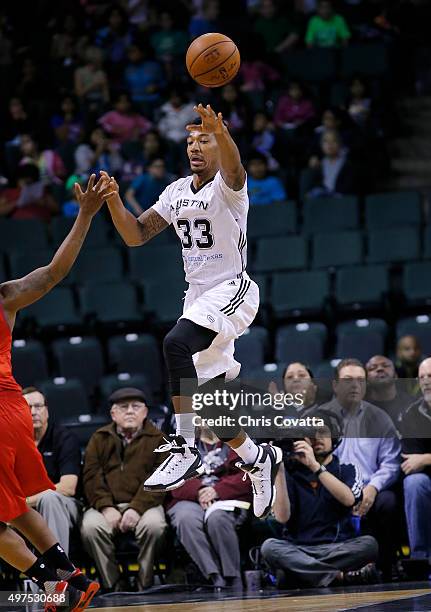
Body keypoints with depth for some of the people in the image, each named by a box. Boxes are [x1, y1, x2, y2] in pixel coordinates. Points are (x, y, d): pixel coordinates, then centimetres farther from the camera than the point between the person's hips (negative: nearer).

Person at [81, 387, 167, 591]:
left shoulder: (157, 439, 9)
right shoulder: (100, 439, 15)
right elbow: (92, 476, 4)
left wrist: (138, 508, -17)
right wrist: (106, 507, -12)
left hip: (144, 504, -1)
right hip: (107, 506, 1)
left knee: (154, 525, -34)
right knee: (90, 526, -30)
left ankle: (145, 584, -18)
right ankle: (112, 584, -19)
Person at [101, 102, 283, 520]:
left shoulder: (227, 187, -11)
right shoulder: (177, 192, 12)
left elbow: (233, 170, -37)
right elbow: (136, 235, 11)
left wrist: (221, 132, -59)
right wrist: (113, 202, -8)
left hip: (232, 292, -9)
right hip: (198, 295, 9)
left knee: (176, 343, -33)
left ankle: (186, 450, -31)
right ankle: (257, 458, 32)